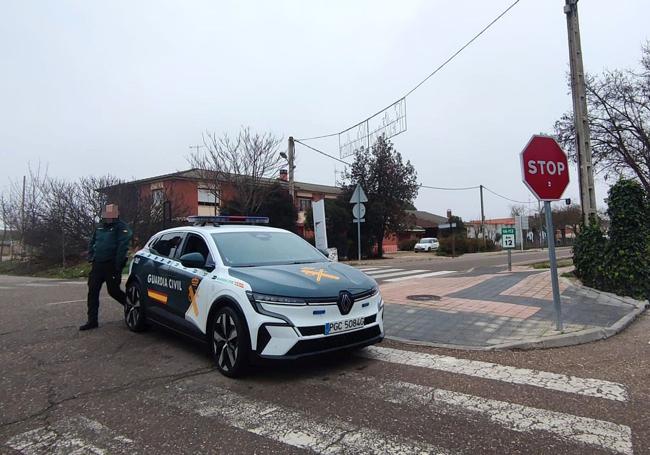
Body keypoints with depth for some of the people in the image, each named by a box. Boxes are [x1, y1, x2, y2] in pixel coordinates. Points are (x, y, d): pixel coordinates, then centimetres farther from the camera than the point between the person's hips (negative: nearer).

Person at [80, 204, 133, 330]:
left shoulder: (121, 227, -8)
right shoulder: (99, 227, 15)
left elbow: (122, 247, -16)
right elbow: (92, 243, 24)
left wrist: (117, 265, -19)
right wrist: (91, 257, 12)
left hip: (111, 265, -7)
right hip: (97, 264, 7)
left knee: (113, 290, -3)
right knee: (92, 292, 5)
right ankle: (92, 320, 12)